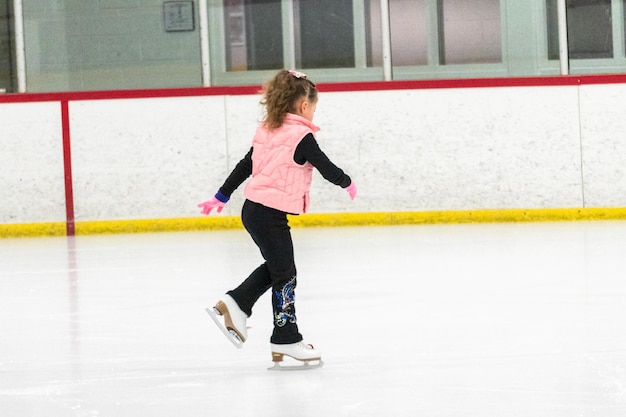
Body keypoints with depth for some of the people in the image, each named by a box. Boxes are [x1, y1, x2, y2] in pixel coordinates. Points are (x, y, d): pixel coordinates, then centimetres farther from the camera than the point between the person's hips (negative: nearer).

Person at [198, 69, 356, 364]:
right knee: (285, 276, 2)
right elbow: (327, 168, -9)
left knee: (276, 266, 23)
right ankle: (286, 340, 7)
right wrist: (347, 183, 11)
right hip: (271, 214, -8)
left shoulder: (267, 132, 10)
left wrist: (221, 197, 25)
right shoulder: (301, 137, -12)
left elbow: (243, 167, 17)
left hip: (253, 209, 8)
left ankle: (236, 303, 16)